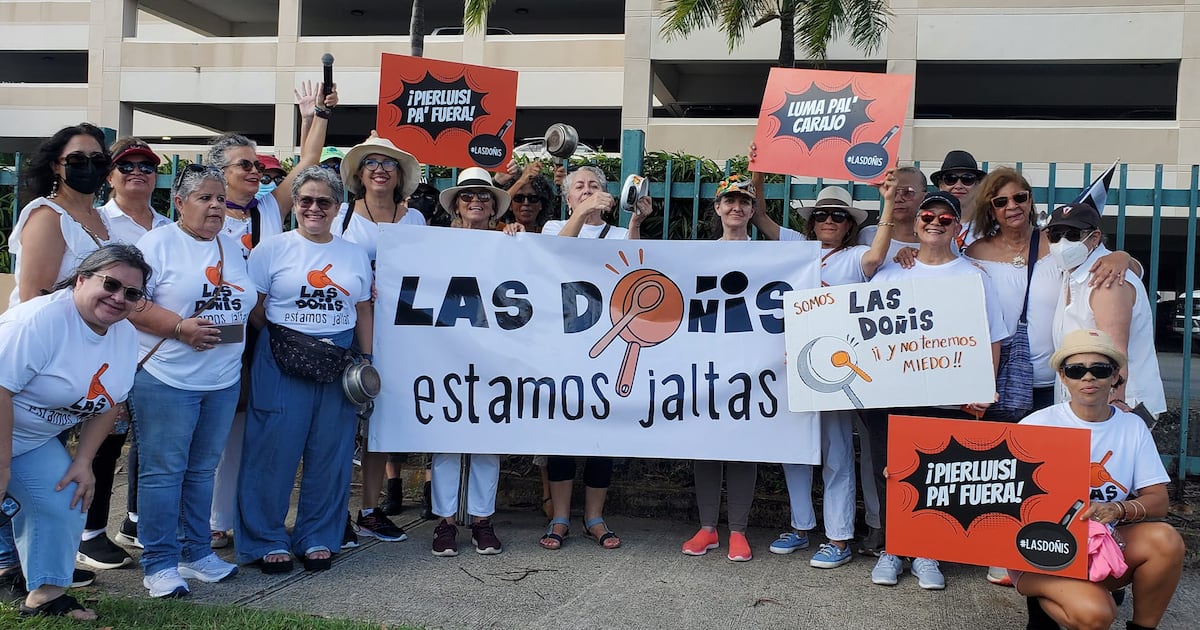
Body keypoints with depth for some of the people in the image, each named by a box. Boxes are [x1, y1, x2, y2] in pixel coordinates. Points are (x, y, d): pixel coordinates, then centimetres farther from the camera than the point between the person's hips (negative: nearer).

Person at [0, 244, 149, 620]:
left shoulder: (126, 336, -4)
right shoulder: (39, 320, -29)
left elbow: (107, 403, 4)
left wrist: (83, 462, -2)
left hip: (33, 440, 8)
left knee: (65, 504, 2)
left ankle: (45, 594, 16)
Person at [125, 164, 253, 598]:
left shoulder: (232, 248, 16)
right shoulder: (158, 244, -5)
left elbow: (247, 303, 21)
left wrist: (240, 325, 4)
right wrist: (180, 326, -20)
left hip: (223, 381, 6)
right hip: (167, 379, -6)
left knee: (202, 470, 14)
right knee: (163, 471, -1)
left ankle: (196, 552, 25)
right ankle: (159, 564, 8)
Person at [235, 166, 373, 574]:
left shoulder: (355, 255, 13)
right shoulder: (272, 249, 3)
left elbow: (363, 312, 15)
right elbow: (253, 309, 1)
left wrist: (366, 359, 8)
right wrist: (272, 343, -11)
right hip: (281, 364, -3)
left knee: (331, 454, 6)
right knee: (274, 452, -1)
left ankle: (318, 537, 20)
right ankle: (266, 540, 13)